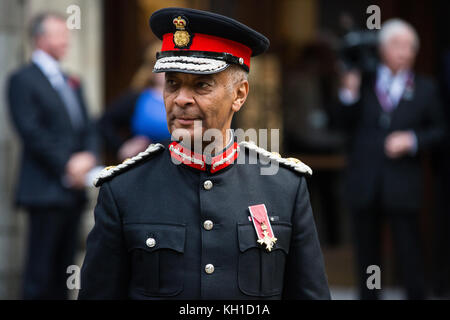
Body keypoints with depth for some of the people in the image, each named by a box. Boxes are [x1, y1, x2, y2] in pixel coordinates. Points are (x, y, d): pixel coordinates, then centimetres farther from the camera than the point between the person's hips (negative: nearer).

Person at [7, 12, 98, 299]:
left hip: (73, 189, 7)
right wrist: (67, 167, -14)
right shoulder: (23, 80, -4)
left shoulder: (72, 83, 19)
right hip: (46, 189, -7)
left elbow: (88, 129, 17)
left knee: (63, 271, 8)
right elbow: (32, 133, -12)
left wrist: (88, 157, -4)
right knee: (40, 275, -6)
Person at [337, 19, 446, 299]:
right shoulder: (364, 82, 7)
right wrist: (350, 92, -12)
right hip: (365, 185, 1)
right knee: (367, 253, 10)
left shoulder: (425, 89, 8)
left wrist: (412, 140, -10)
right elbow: (348, 125, 2)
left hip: (402, 184, -1)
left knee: (409, 253, -2)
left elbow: (438, 130, 7)